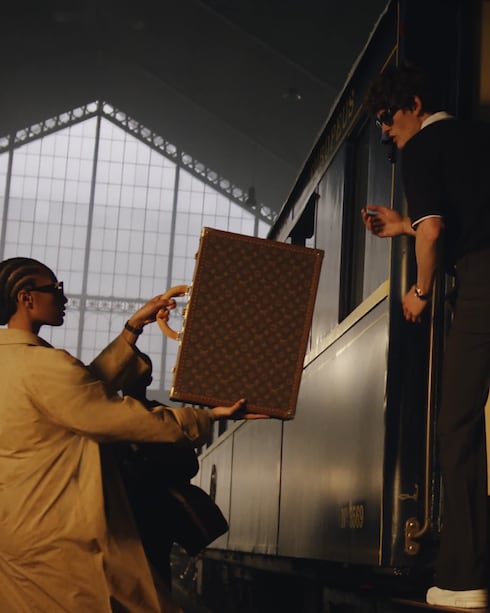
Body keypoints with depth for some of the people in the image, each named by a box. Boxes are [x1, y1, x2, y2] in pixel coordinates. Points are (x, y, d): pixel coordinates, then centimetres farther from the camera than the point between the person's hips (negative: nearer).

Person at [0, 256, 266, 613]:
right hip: (57, 538, -9)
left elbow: (90, 388, 10)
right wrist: (209, 416, -8)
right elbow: (120, 418, -16)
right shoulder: (42, 365, -19)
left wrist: (135, 327, 11)